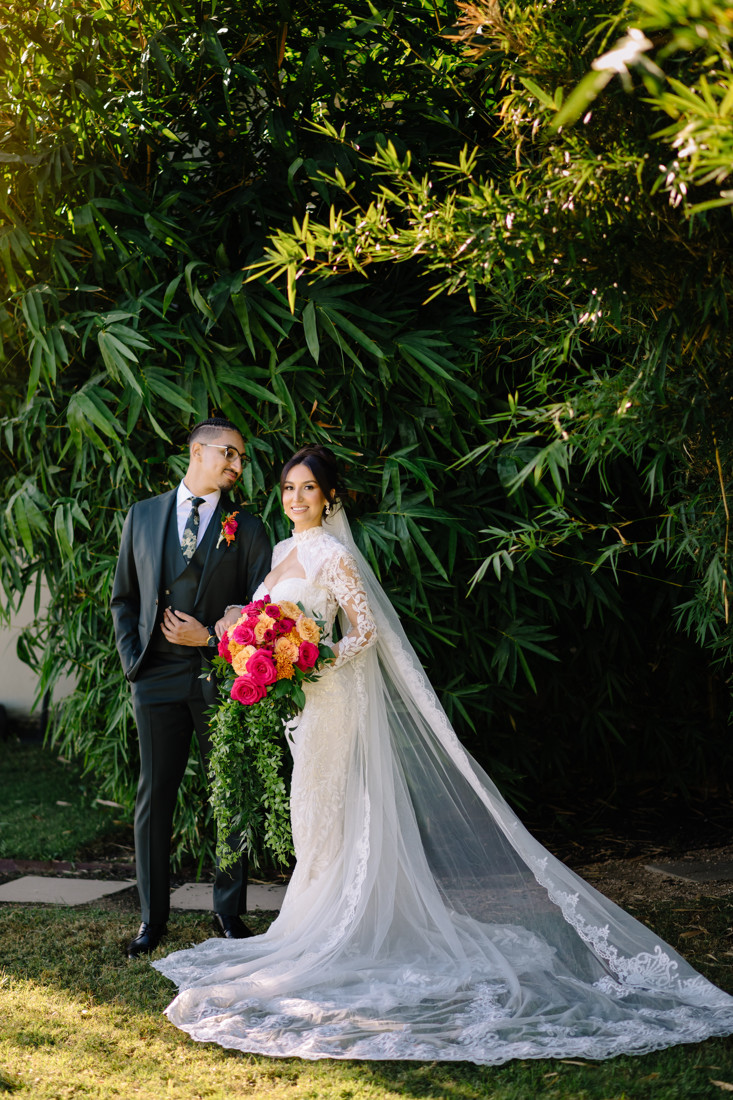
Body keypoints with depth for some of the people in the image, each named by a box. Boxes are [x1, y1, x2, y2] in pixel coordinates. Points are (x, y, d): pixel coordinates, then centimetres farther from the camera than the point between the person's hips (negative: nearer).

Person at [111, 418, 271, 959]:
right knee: (154, 797, 4)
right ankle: (153, 917, 15)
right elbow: (123, 598, 13)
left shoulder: (248, 529, 5)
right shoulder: (143, 515, 10)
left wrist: (212, 640, -9)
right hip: (158, 677, 1)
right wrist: (132, 660, 2)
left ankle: (230, 912, 17)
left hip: (223, 674, -1)